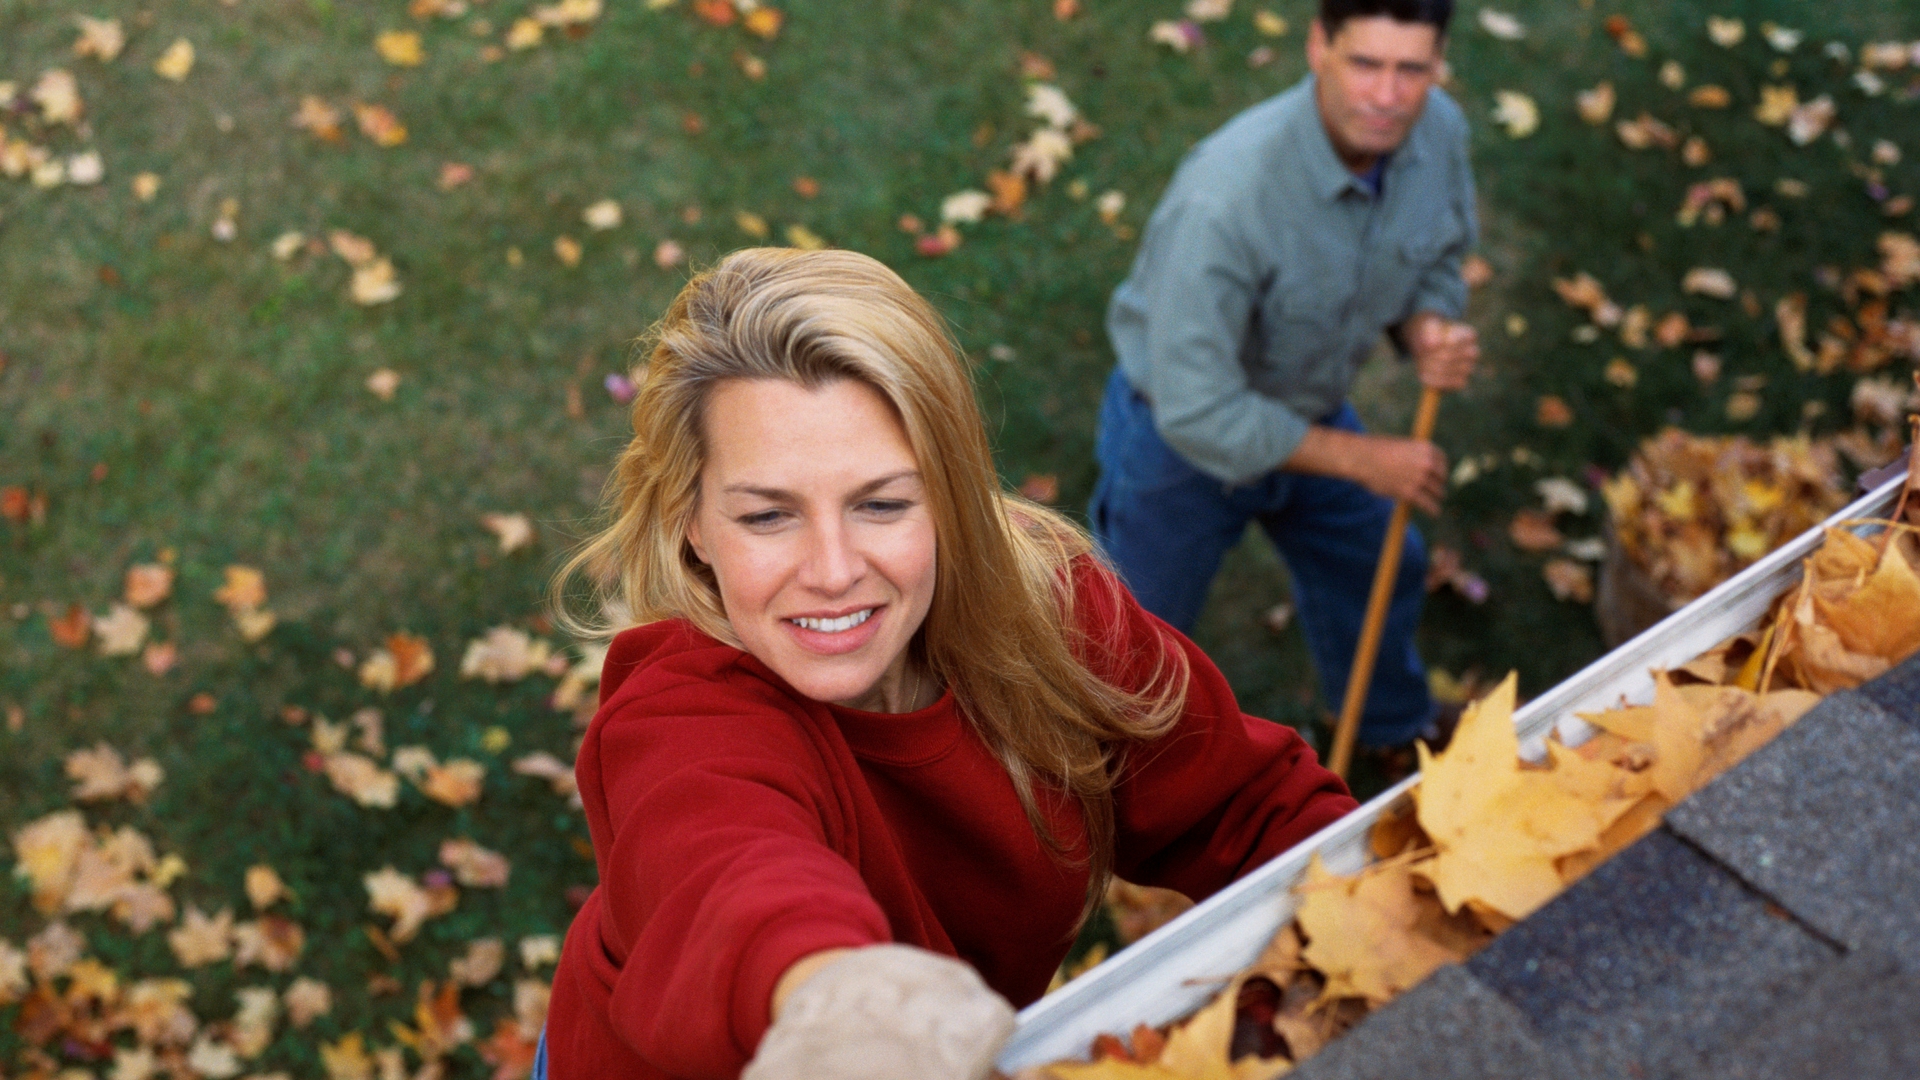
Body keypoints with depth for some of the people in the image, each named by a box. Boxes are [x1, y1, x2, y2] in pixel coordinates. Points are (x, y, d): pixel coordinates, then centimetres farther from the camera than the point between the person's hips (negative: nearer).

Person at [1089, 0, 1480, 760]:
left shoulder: (1439, 131, -18)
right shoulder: (1226, 198, -40)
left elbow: (1435, 266, 3)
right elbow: (1199, 412, -36)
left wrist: (1430, 330, -21)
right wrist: (1361, 458, -27)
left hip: (1309, 411, 7)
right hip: (1181, 440, -6)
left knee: (1378, 573, 28)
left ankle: (1397, 727, 60)